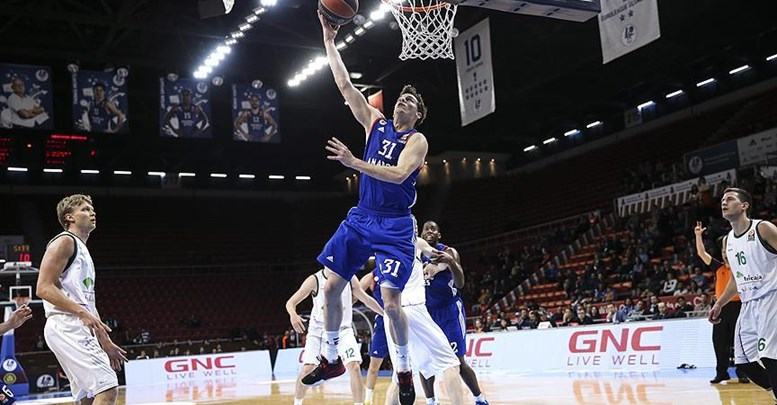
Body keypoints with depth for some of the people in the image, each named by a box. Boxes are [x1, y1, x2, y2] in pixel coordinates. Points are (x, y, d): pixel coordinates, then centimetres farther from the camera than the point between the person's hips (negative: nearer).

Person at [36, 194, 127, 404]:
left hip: (80, 329, 10)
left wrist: (106, 342, 22)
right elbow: (44, 288, -14)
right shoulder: (64, 242, -3)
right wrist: (82, 312, -23)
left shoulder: (83, 251, 25)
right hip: (67, 327, -10)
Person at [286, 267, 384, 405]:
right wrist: (293, 315, -36)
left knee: (354, 366, -16)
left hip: (342, 330, 1)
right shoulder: (314, 280, -12)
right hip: (318, 330, -1)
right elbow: (290, 302, -14)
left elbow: (366, 299, 9)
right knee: (307, 369, -8)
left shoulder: (350, 279, -5)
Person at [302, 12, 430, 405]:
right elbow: (344, 84, 7)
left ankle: (404, 371, 7)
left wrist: (354, 163, -30)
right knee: (331, 287, 5)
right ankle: (331, 359, 21)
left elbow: (398, 174, -23)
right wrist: (329, 40, 3)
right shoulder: (375, 122, 10)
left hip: (394, 226, -6)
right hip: (360, 218, 6)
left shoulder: (417, 140, -5)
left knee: (391, 302, -13)